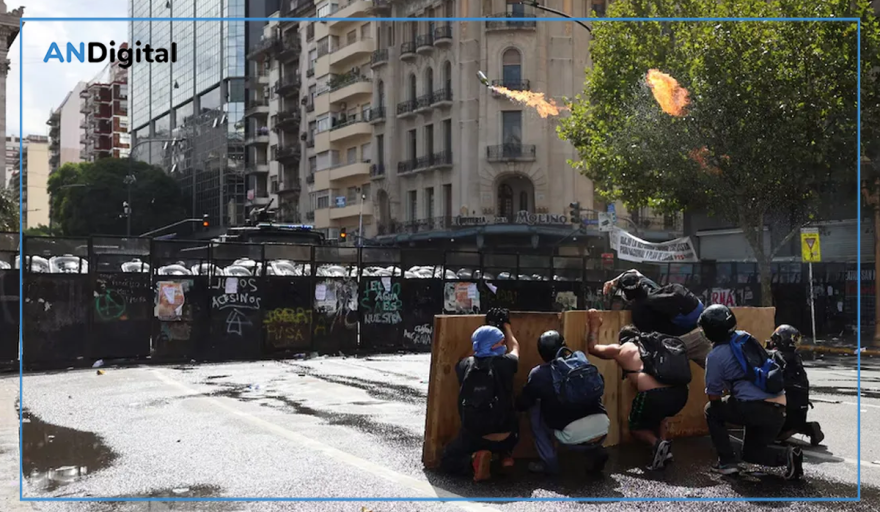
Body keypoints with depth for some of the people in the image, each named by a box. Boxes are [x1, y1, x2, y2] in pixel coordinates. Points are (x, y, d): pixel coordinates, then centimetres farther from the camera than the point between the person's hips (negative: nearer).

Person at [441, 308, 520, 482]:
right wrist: (506, 325, 32)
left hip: (473, 435, -1)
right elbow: (515, 348, 17)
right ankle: (504, 454, 15)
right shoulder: (504, 364, -8)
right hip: (504, 437, 1)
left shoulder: (465, 365, -2)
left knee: (448, 461, 22)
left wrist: (489, 328, 32)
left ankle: (475, 458, -7)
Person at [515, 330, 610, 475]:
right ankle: (595, 452, 16)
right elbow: (600, 388, 29)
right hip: (602, 428, 5)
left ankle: (550, 463, 14)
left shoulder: (539, 373, 3)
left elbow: (521, 405, 13)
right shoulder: (583, 361, 14)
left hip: (574, 436, -5)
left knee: (535, 409, 17)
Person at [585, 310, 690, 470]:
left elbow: (593, 347, 31)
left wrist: (595, 326, 42)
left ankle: (656, 443, -5)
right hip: (680, 393, 5)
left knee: (636, 427, 23)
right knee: (657, 416, 37)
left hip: (653, 396, -5)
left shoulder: (620, 349, 15)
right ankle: (663, 442, 16)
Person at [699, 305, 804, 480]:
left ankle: (726, 462, 11)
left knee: (712, 411, 18)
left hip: (756, 408, -7)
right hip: (779, 408, 7)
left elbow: (714, 397, 1)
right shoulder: (746, 337, 13)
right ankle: (786, 455, -1)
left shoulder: (715, 356, -6)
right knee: (751, 452, 24)